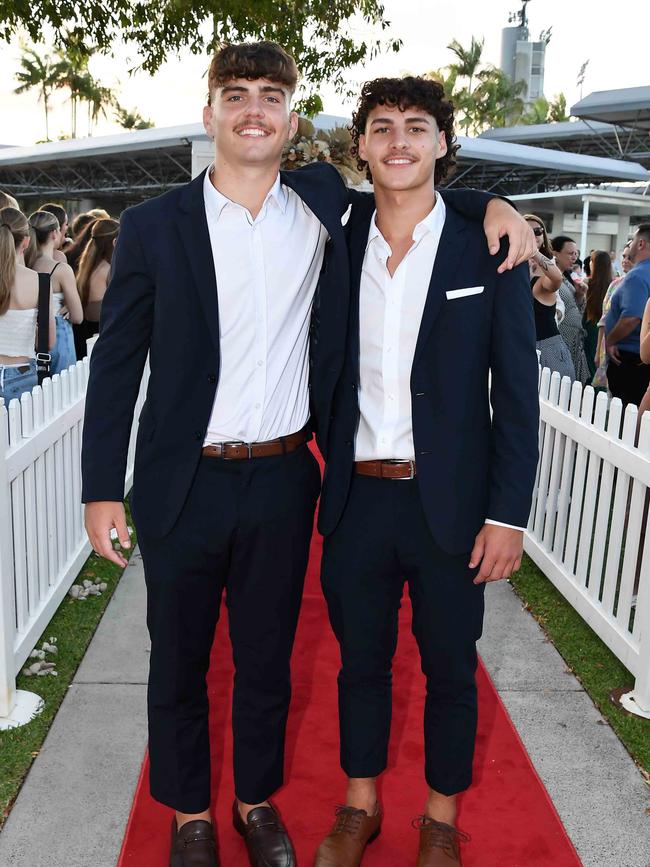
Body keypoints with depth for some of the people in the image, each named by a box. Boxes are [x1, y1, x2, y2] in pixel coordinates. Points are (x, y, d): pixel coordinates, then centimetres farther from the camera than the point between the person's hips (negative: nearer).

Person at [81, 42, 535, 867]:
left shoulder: (324, 202, 2)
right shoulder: (153, 225, -3)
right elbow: (116, 360, -1)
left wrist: (490, 204, 0)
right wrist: (101, 489, -4)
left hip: (282, 481, 2)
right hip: (182, 485, -1)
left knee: (266, 657, 18)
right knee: (178, 661, 14)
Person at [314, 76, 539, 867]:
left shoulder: (488, 247, -4)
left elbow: (517, 393, -5)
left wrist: (507, 513, -9)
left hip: (450, 503, -2)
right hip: (356, 498, 3)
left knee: (450, 668, 13)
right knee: (360, 661, 17)